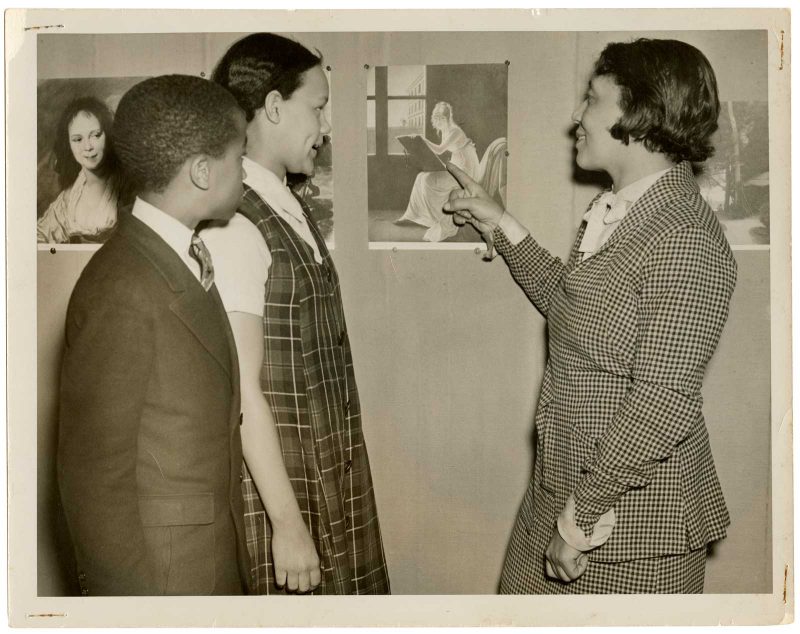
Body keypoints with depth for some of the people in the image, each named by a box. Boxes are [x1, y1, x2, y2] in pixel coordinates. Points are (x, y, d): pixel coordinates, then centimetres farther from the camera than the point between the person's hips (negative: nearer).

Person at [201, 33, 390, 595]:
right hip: (276, 485, -8)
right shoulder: (232, 226, -19)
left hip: (325, 475, 8)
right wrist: (287, 523, -19)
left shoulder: (290, 210, 8)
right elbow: (242, 390, -21)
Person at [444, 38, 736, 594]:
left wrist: (582, 513, -20)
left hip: (632, 515, -8)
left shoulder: (684, 240, -22)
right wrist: (503, 228, 19)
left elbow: (664, 405, -25)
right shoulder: (618, 213, 6)